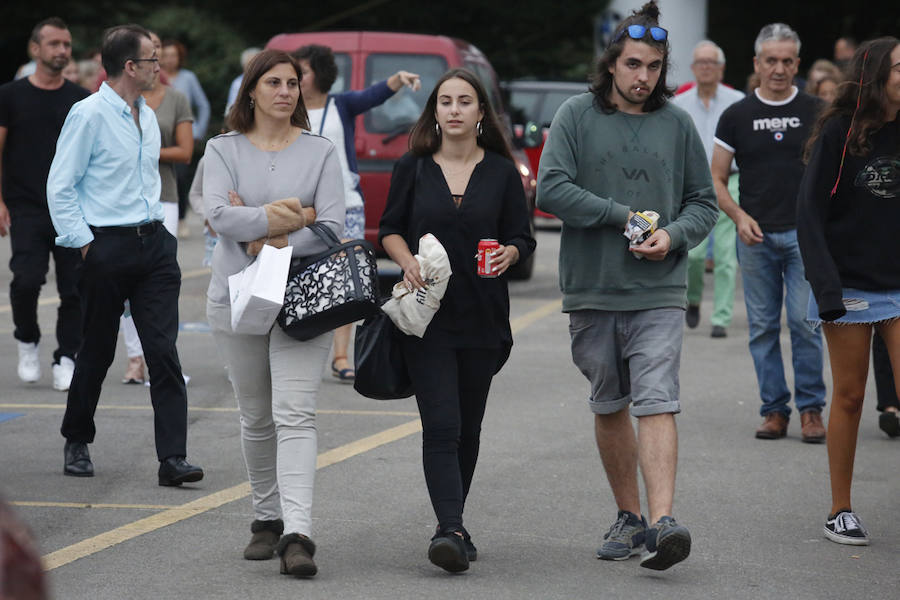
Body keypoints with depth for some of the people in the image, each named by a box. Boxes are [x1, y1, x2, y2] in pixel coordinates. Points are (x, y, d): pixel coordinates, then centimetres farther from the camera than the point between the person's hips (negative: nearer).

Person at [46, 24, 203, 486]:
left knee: (164, 351, -5)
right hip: (108, 246, -6)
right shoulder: (89, 115, -10)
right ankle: (77, 443, 27)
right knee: (97, 352, 7)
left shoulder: (148, 117, 13)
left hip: (153, 244, 6)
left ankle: (172, 458, -9)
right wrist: (83, 244, -12)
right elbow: (59, 188, -9)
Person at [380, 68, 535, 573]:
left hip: (482, 316, 2)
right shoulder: (413, 168, 4)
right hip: (428, 313, -1)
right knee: (441, 426, -12)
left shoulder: (502, 173, 4)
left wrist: (508, 255, -17)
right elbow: (390, 229, 9)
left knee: (469, 427, 10)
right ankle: (451, 531, -18)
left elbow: (523, 239, 5)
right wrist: (407, 261, -11)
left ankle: (452, 526, 26)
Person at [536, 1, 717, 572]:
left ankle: (663, 523, -23)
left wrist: (673, 235, -9)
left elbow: (704, 201, 12)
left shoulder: (677, 123, 7)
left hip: (659, 293, -1)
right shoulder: (577, 116, 2)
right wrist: (624, 216, -12)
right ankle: (629, 518, 24)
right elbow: (551, 188, -9)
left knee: (657, 403, -14)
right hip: (591, 291, 1)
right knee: (609, 407, 11)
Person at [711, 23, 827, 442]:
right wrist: (738, 216, -8)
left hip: (805, 234, -1)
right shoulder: (737, 116, 6)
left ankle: (811, 408, 2)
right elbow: (716, 179, 9)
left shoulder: (815, 113, 6)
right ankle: (774, 410, 11)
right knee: (763, 326, 4)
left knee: (805, 322, -7)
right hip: (756, 236, 1)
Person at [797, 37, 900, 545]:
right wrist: (827, 289, -14)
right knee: (850, 397, 5)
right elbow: (811, 214, -7)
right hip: (851, 287, -3)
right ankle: (841, 511, 16)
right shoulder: (840, 132, -6)